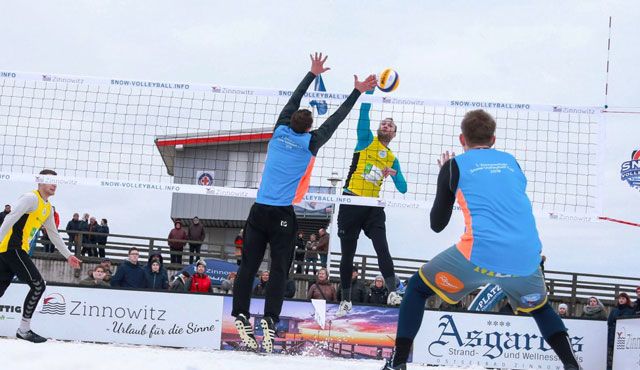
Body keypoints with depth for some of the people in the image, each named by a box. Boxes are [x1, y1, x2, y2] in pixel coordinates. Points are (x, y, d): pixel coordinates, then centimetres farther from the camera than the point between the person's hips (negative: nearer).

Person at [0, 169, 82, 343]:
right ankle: (23, 330, 0)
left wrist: (68, 255, 27)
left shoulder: (48, 208, 19)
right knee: (38, 285, -7)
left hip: (16, 250, 9)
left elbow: (54, 234, 27)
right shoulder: (31, 198, -10)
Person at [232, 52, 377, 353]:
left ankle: (241, 316, -3)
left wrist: (313, 74, 29)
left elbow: (294, 100, 19)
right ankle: (269, 321, -12)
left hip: (258, 209, 4)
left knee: (248, 266, 4)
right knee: (279, 269, -1)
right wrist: (357, 92, 11)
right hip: (282, 215, -4)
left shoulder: (280, 131, 7)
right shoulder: (310, 143, -2)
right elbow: (336, 119, 4)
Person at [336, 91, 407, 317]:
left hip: (373, 207, 2)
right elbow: (364, 111, -4)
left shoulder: (392, 159, 16)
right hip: (351, 203, -2)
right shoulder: (366, 140, 9)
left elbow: (403, 189, 13)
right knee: (347, 255, 4)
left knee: (382, 249, -18)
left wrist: (395, 174, -6)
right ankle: (345, 301, 15)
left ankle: (393, 292, -21)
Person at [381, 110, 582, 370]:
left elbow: (437, 224, 18)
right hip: (526, 259, 4)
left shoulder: (455, 165, 12)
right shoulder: (511, 162, 21)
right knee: (539, 307, 34)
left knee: (418, 287, 19)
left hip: (479, 256, -3)